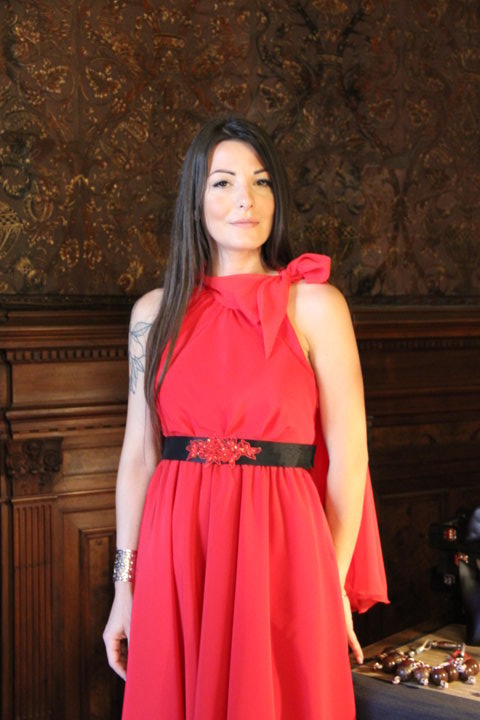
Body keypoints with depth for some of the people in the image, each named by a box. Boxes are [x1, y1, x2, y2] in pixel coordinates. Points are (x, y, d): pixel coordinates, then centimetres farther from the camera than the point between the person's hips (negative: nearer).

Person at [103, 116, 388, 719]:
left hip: (280, 548, -2)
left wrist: (335, 586, -1)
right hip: (176, 552, 3)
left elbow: (347, 457, -2)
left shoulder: (314, 304, -3)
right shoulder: (156, 312, 6)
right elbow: (138, 454, 6)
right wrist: (124, 586, 6)